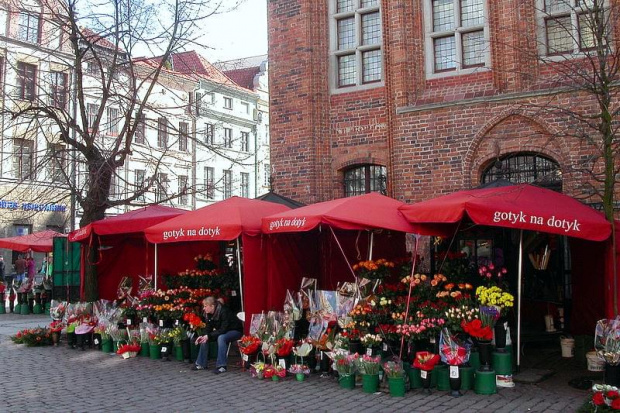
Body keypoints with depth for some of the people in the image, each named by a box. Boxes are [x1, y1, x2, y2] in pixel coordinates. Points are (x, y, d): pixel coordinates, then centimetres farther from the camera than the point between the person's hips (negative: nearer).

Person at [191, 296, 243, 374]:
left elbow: (223, 330, -32)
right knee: (204, 339, -6)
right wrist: (203, 336, -22)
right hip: (222, 332, 8)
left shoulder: (224, 311, -29)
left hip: (235, 331, -8)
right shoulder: (209, 314, -6)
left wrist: (209, 336, -35)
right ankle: (201, 364, 2)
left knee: (221, 337, -36)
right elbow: (209, 329, -1)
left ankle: (221, 366, -33)